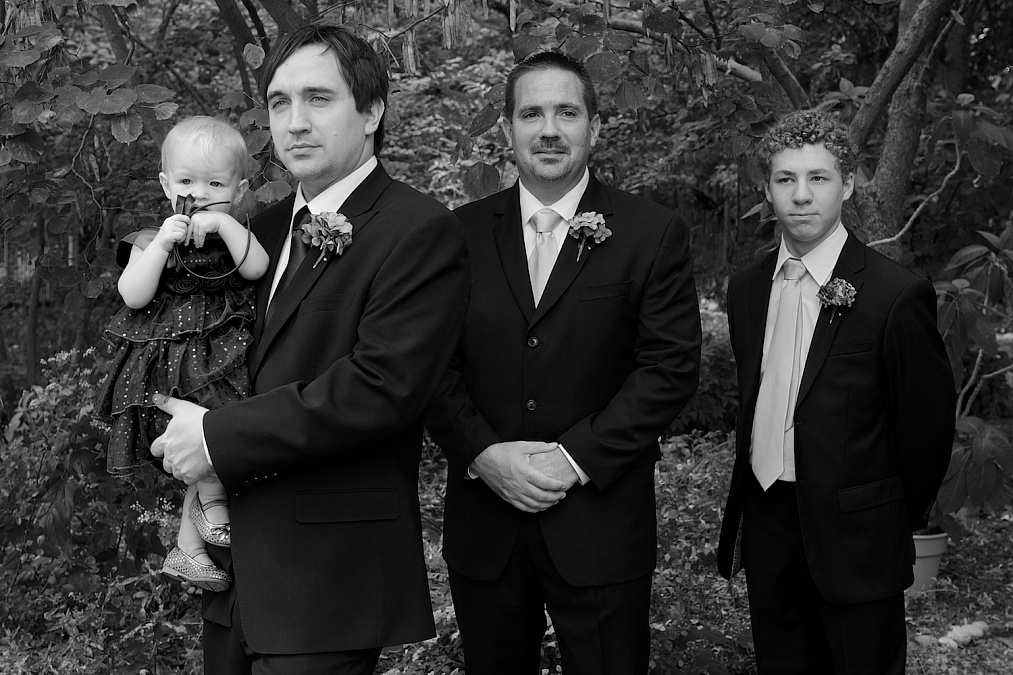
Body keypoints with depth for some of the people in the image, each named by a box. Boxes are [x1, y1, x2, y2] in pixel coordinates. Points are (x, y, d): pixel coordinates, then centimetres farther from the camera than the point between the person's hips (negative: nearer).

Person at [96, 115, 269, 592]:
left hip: (225, 354, 2)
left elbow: (257, 269, -11)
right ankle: (212, 498, 6)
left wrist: (224, 224, -18)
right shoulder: (151, 240, 6)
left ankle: (186, 549, 8)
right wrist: (162, 244, -14)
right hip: (171, 363, -2)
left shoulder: (236, 234, 10)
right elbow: (134, 296, -8)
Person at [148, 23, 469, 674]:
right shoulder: (268, 228, 12)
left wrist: (218, 438, -18)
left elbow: (381, 386, -22)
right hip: (236, 561, 7)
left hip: (330, 575, -7)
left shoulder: (421, 230, -13)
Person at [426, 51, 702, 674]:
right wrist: (484, 453, -12)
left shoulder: (654, 234, -2)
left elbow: (672, 366, -8)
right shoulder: (464, 232, 6)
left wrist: (574, 458, -14)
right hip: (483, 526, 3)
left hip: (600, 527, -2)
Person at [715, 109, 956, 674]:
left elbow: (928, 422, -7)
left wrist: (899, 522, 2)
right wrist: (751, 497, 13)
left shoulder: (897, 295, -15)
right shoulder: (747, 289, 5)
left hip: (855, 541, -5)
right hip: (766, 525, 5)